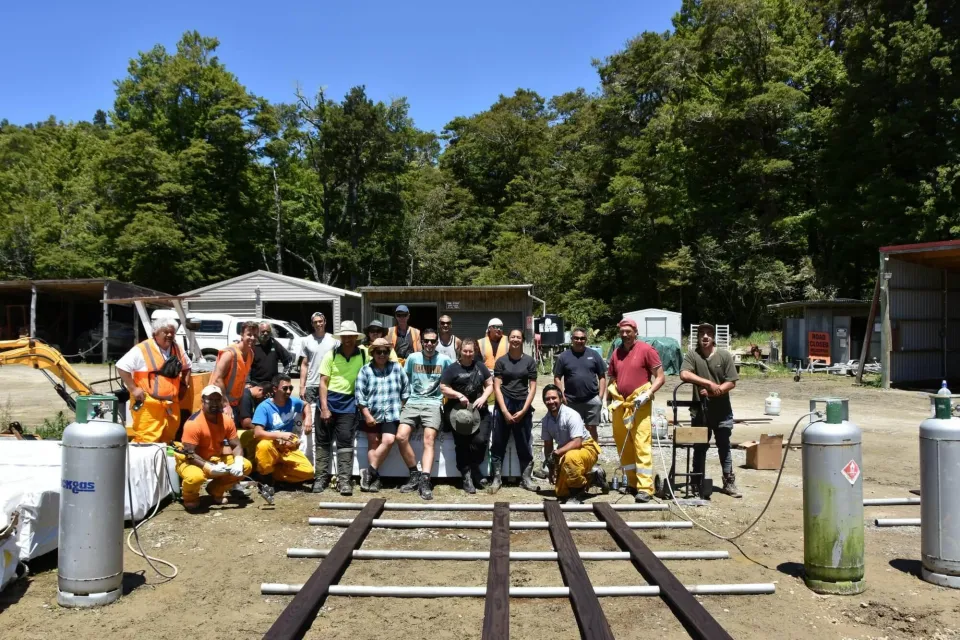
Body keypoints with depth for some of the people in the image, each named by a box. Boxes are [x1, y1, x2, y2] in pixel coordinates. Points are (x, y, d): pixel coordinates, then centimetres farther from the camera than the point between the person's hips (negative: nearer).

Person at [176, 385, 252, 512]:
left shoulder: (227, 420, -7)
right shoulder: (193, 423, -24)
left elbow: (236, 445, -3)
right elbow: (189, 454, -26)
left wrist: (238, 462, -25)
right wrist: (210, 468, -36)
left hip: (216, 460, 6)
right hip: (190, 462, -6)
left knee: (246, 466, -12)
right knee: (195, 476, -39)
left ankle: (215, 490, 11)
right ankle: (190, 498, -1)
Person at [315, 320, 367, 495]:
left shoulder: (364, 354, 0)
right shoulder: (331, 355, 1)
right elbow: (323, 382, -1)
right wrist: (324, 407, -10)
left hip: (348, 404, -1)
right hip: (329, 400, 1)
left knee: (345, 442, -3)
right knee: (323, 441, 6)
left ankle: (344, 480, 0)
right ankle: (321, 477, 15)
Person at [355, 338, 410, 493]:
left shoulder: (397, 368, 4)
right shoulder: (365, 370, -1)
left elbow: (405, 391, 9)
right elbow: (360, 395, -4)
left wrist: (400, 409, 5)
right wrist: (367, 415, -9)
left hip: (391, 414, 1)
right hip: (372, 414, -1)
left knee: (388, 440, -14)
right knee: (373, 443, 2)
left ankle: (369, 471, -3)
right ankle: (375, 477, 8)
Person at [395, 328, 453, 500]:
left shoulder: (445, 360, 6)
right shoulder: (413, 358, 10)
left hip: (433, 404, -2)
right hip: (413, 402, 2)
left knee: (429, 439, -22)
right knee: (401, 436, -18)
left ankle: (424, 480, -29)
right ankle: (415, 474, -2)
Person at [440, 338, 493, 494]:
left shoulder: (480, 366, 14)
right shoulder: (452, 369, 4)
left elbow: (490, 385, 16)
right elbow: (443, 388, 1)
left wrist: (483, 397, -2)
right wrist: (459, 395, -13)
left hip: (479, 410, 2)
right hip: (458, 410, -2)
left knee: (480, 440, -14)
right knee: (462, 444, -7)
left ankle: (472, 470, 8)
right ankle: (467, 476, 2)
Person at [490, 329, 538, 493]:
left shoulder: (529, 361, 4)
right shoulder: (501, 361, 3)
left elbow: (532, 387, 3)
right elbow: (497, 387, -1)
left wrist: (524, 410, -6)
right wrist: (505, 411, -9)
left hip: (523, 406, 0)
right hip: (504, 405, 0)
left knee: (525, 444, 5)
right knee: (499, 443, 2)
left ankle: (526, 478, 15)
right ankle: (496, 478, 10)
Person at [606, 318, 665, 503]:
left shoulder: (646, 350, -5)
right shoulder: (616, 353, 12)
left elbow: (660, 377, -5)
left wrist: (648, 394, -19)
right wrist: (608, 401, 12)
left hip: (639, 404, -6)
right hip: (619, 404, 6)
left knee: (641, 445, -10)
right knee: (623, 445, 9)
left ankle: (645, 488, -9)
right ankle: (632, 482, 21)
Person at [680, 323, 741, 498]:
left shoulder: (724, 355, -2)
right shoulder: (692, 355, -4)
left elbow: (731, 383, -4)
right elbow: (684, 374, -21)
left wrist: (714, 391, -17)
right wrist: (709, 383, -25)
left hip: (722, 411, 1)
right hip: (700, 410, 0)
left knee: (724, 448, 11)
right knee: (700, 448, 10)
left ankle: (729, 483, 21)